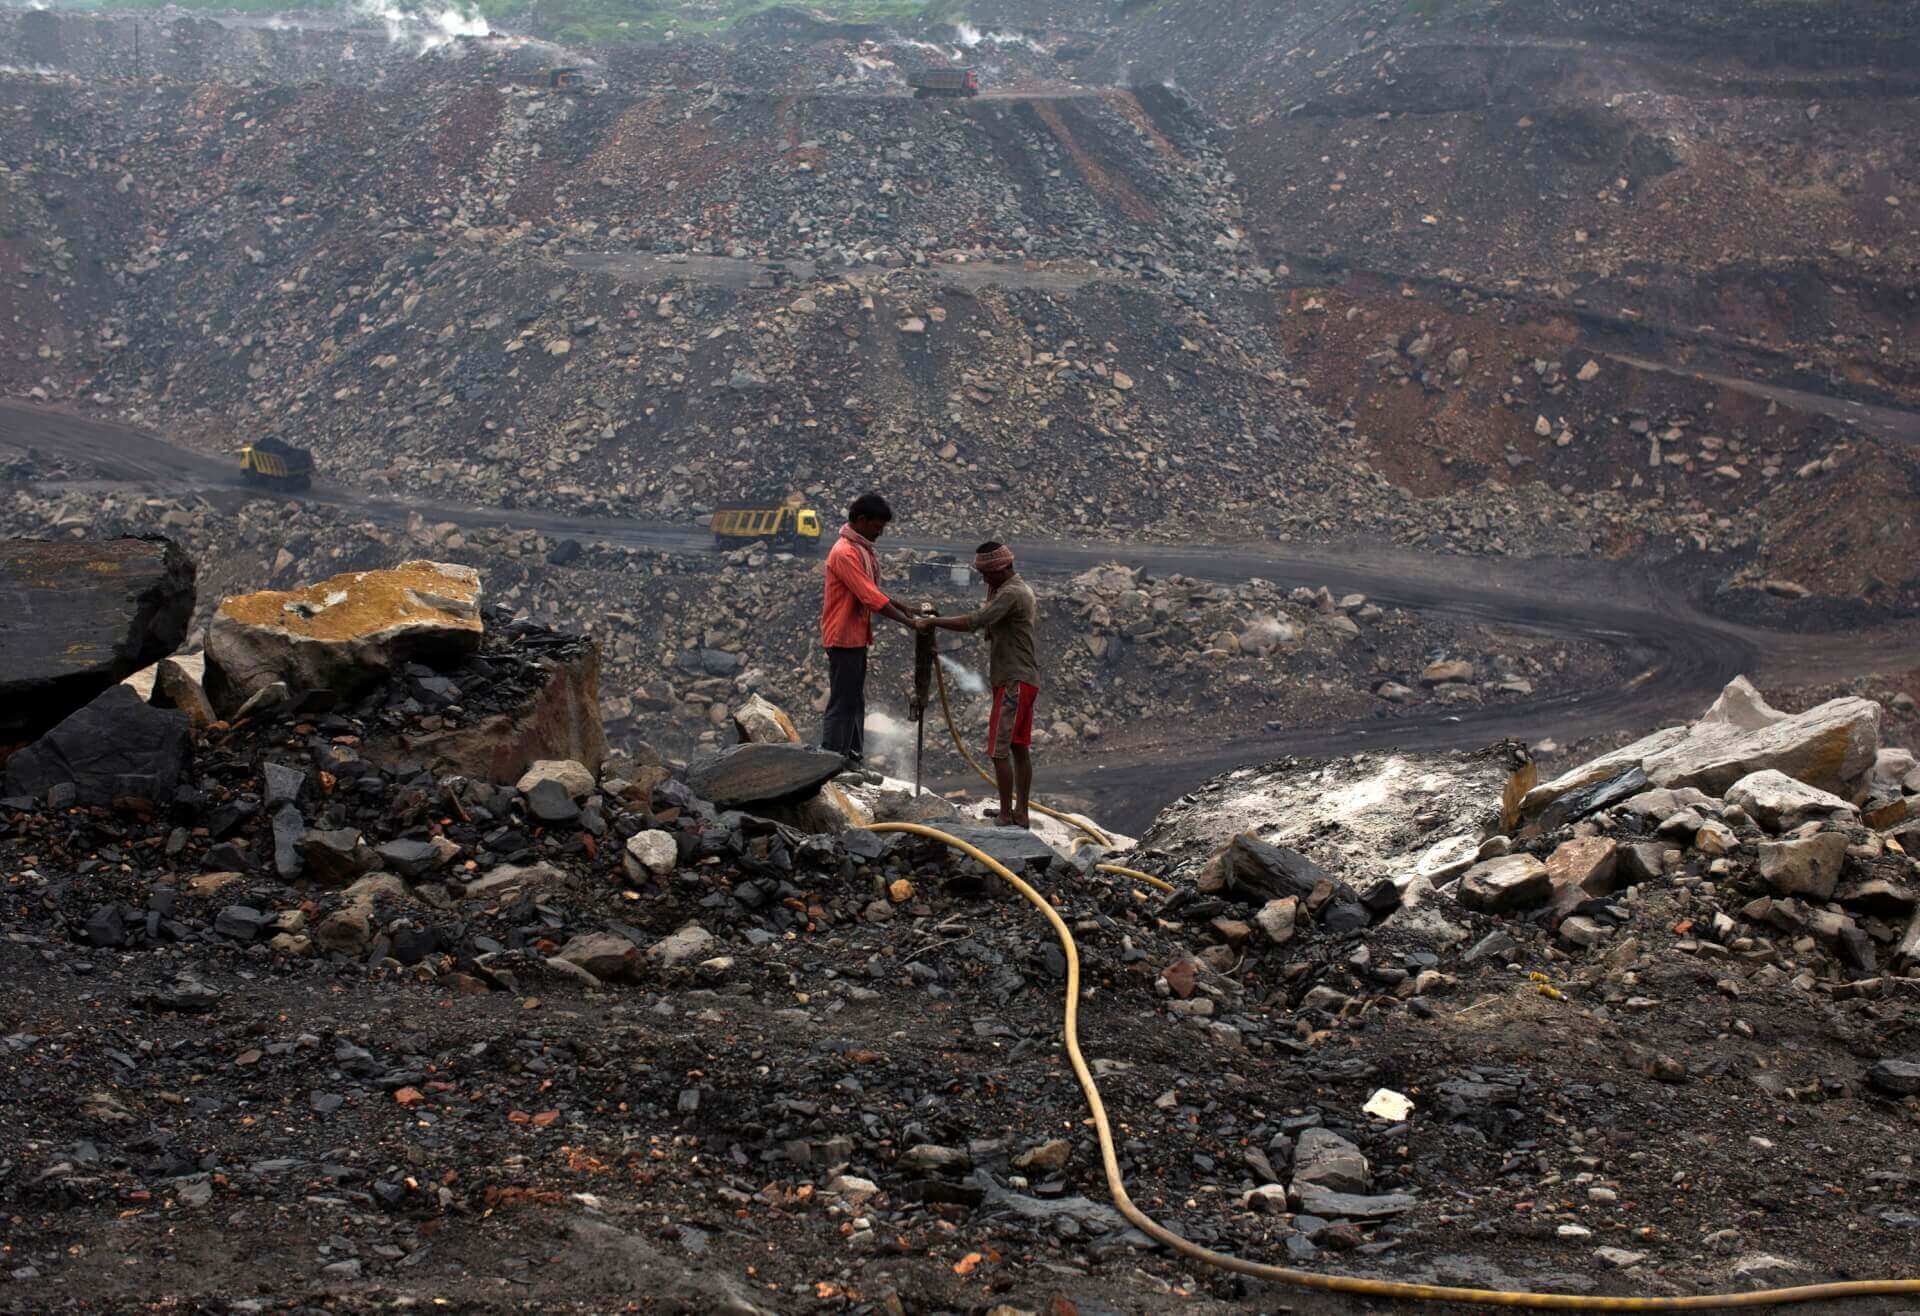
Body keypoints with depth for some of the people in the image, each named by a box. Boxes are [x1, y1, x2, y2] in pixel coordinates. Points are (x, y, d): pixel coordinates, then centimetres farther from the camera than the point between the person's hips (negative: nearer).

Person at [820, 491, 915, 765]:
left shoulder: (863, 550, 12)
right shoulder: (845, 553, -21)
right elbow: (870, 597, -26)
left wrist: (904, 608, 8)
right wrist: (909, 622, -24)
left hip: (856, 637, 10)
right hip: (843, 638, -10)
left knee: (856, 702, 15)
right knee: (841, 704, -7)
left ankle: (852, 762, 23)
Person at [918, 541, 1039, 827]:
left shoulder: (1010, 594, -17)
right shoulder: (1022, 590, 15)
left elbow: (975, 622, -27)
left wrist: (932, 622, -21)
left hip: (1014, 682, -11)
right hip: (1023, 681, 11)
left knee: (999, 749, -10)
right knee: (1019, 748, 13)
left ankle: (1006, 816, -9)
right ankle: (1022, 812, 16)